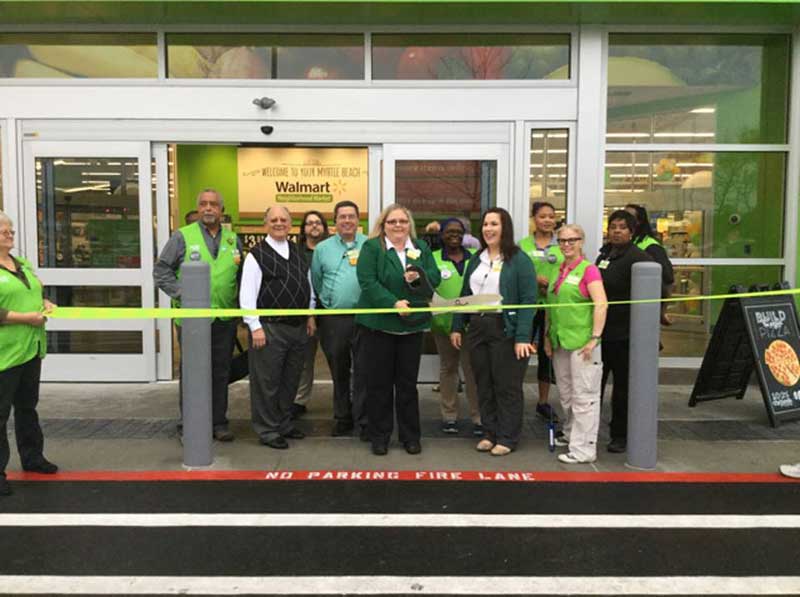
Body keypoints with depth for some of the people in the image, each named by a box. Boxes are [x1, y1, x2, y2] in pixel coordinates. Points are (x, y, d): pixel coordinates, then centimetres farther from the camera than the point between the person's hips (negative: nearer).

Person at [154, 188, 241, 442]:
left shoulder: (233, 239, 12)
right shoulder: (182, 236, 1)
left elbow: (242, 275, 17)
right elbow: (161, 271, -1)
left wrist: (240, 302, 4)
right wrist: (183, 294, -11)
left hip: (225, 319, 3)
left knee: (220, 372, 10)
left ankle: (219, 422, 21)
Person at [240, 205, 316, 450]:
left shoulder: (298, 252, 12)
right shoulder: (257, 255, -8)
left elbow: (308, 285, 19)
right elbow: (247, 294, -11)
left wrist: (310, 315, 13)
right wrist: (255, 327, -16)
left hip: (299, 327, 6)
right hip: (270, 328, -6)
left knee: (291, 380, 16)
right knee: (267, 383, 2)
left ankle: (284, 424, 31)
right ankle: (267, 431, 16)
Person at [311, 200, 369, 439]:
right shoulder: (322, 248, 7)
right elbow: (315, 283, 13)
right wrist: (324, 305, 10)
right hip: (333, 320, 2)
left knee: (363, 372, 1)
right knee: (339, 373, 13)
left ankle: (363, 421, 11)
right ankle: (342, 418, 27)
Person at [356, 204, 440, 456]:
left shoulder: (421, 247, 11)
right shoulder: (371, 247, -2)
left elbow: (435, 278, 6)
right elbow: (368, 282, -13)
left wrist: (419, 276, -16)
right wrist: (394, 302, -23)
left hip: (412, 324, 3)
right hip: (379, 324, -3)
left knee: (408, 382, 11)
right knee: (379, 382, 6)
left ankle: (410, 435, 22)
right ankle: (379, 436, 18)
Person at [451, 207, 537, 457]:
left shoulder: (518, 259, -7)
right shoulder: (476, 259, 13)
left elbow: (528, 300, -13)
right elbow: (465, 295, 15)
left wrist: (523, 337, -19)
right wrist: (457, 327, 8)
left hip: (506, 330, -6)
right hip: (477, 327, 6)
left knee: (507, 386, 3)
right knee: (484, 385, 11)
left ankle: (507, 438, 16)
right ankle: (489, 433, 24)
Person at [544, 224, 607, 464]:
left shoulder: (588, 269, -8)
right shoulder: (557, 271, 13)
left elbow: (601, 305, -16)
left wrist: (595, 338, -20)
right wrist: (548, 335, 14)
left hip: (582, 342, -7)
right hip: (560, 341, 7)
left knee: (583, 396, -1)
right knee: (565, 394, 18)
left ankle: (584, 449, 5)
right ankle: (570, 434, 35)